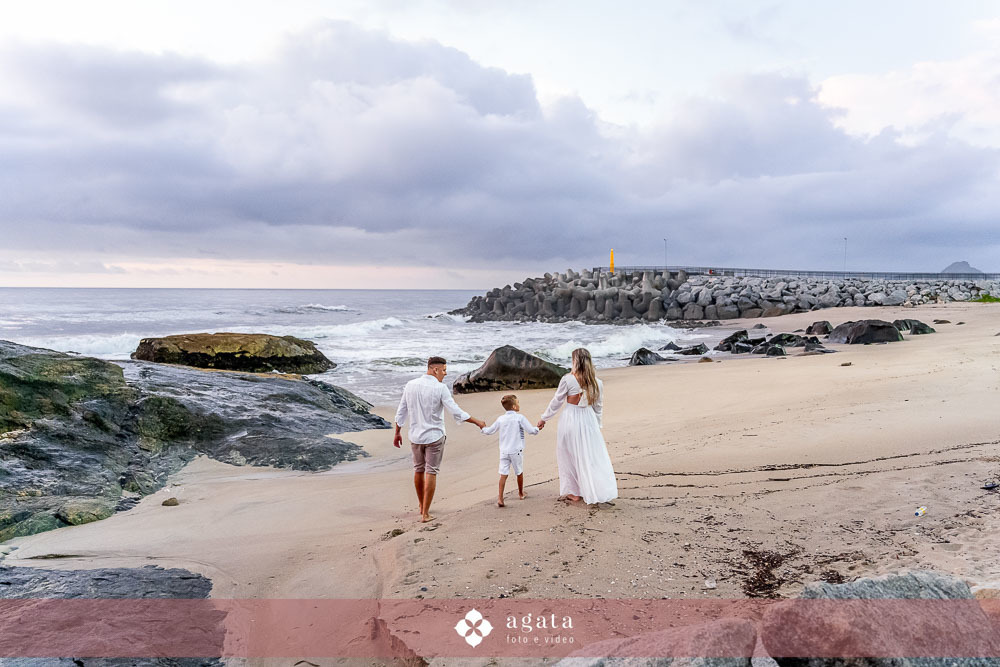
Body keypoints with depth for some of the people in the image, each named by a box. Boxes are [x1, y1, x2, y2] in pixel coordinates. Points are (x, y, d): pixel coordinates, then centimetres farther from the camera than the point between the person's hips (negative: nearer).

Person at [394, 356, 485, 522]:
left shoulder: (410, 385, 0)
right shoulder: (440, 388, -15)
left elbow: (401, 411, 6)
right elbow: (456, 412, -17)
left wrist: (397, 433, 17)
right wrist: (477, 422, -7)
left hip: (415, 436, 5)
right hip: (434, 436, -5)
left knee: (419, 470, 20)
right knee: (431, 473, 3)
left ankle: (422, 507, 35)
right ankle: (425, 514, 3)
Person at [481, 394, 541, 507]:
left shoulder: (500, 419, 2)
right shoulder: (520, 418, -9)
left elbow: (489, 431, 12)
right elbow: (532, 431, -9)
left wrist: (483, 429, 33)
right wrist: (537, 428, 13)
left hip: (504, 451, 3)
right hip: (516, 450, -3)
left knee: (503, 474, 0)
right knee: (519, 472, 17)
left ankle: (500, 497, -10)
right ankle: (521, 493, 34)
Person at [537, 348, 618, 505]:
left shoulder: (568, 379, -15)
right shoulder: (597, 382, -4)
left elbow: (556, 402, -5)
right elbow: (599, 407, 6)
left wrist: (544, 418, 8)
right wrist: (598, 425, 20)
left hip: (570, 420, -3)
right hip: (589, 420, 3)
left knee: (570, 456, 12)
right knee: (592, 456, 11)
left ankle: (573, 492, 22)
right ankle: (600, 490, 11)